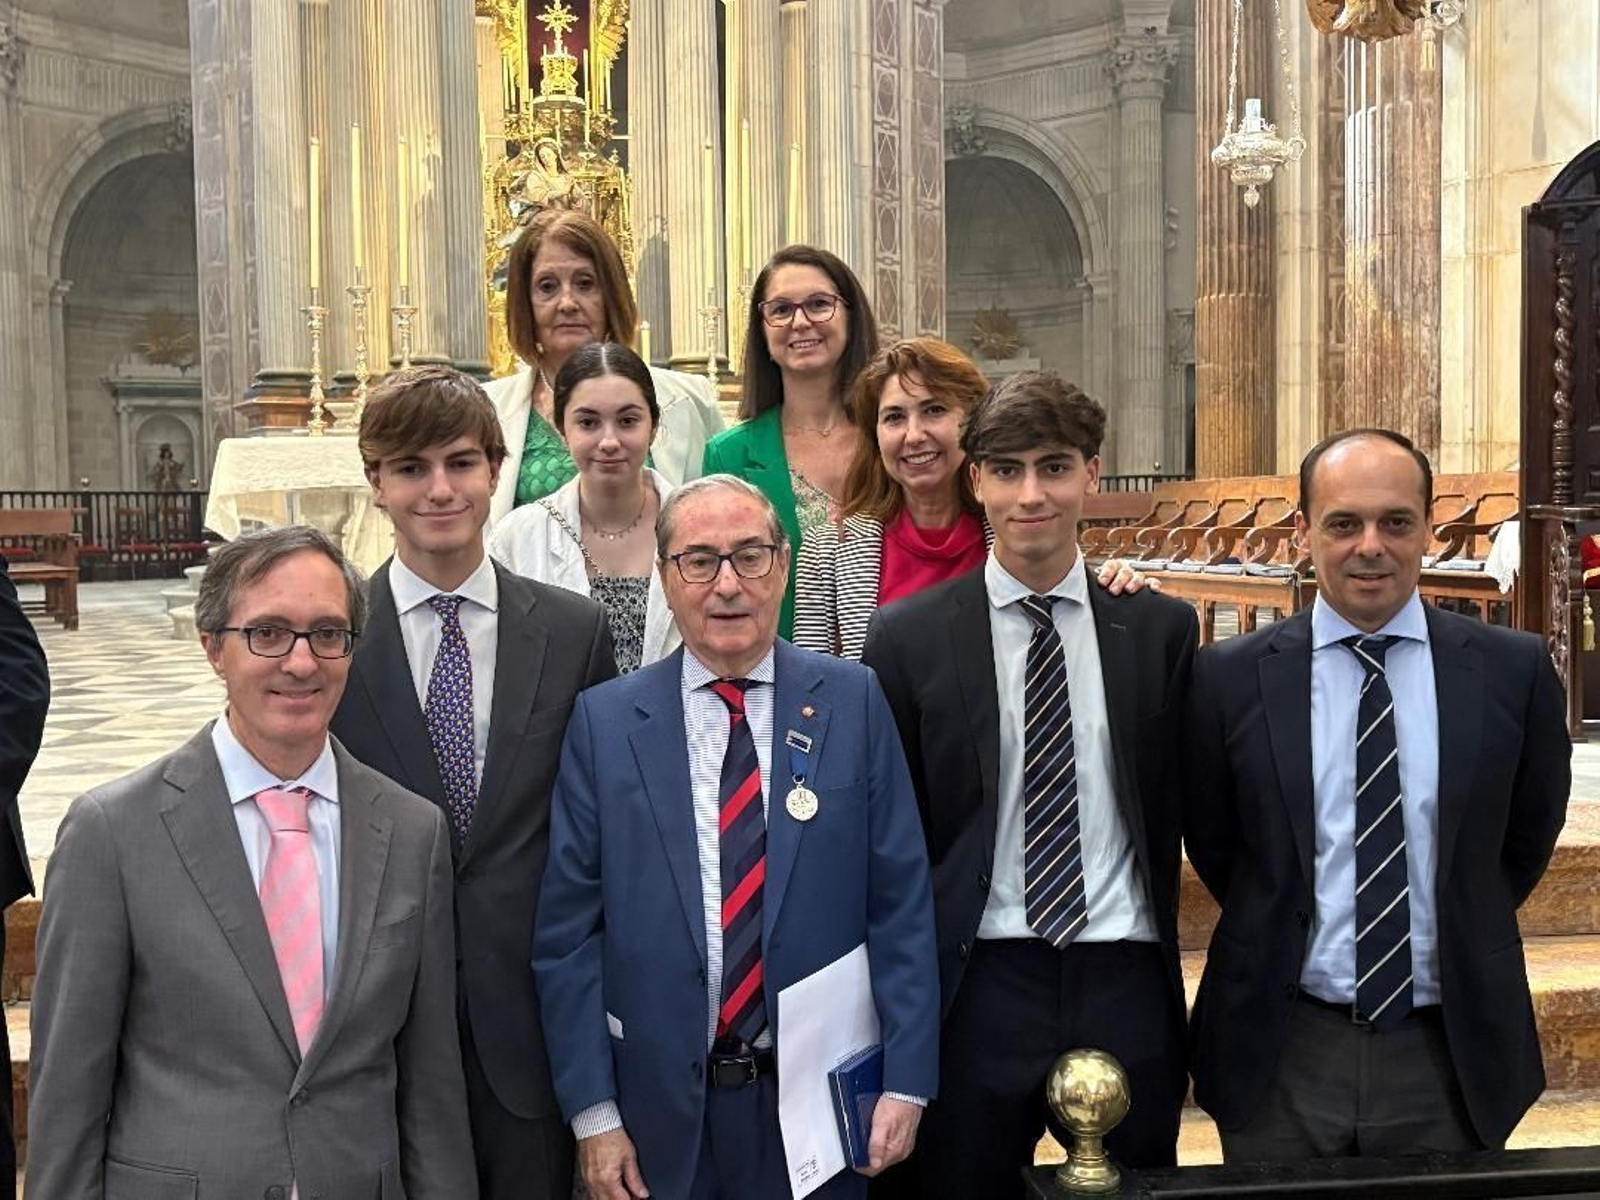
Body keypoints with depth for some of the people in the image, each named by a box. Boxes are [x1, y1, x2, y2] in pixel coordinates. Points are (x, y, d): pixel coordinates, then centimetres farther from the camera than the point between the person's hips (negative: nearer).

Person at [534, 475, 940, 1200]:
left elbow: (900, 903, -3)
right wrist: (592, 1112, -5)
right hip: (661, 1105, 0)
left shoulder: (852, 702, -3)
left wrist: (906, 1078, -6)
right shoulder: (605, 721, -3)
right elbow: (569, 927, -3)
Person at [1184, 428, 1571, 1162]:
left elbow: (1527, 839, 9)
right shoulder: (1231, 677, -7)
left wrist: (1460, 936, 12)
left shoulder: (1513, 670, -5)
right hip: (1282, 1053, 0)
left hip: (1455, 1052, 1)